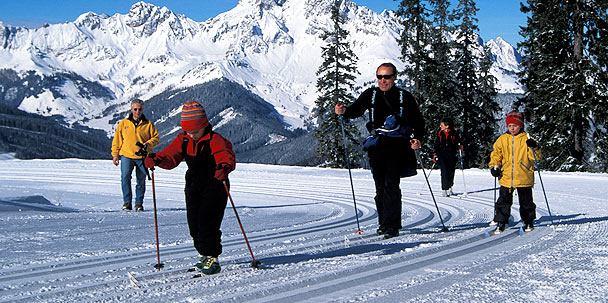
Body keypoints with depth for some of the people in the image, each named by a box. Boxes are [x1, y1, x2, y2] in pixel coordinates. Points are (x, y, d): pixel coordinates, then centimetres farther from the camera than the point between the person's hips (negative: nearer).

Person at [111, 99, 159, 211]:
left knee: (141, 180, 4)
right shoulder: (123, 123, 9)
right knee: (125, 178, -10)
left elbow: (156, 138, 6)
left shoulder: (148, 124, 6)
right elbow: (117, 139, 11)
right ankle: (127, 202, -2)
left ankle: (139, 203, 13)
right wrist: (115, 154, 6)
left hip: (142, 157, 0)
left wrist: (147, 145, -11)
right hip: (126, 156, 0)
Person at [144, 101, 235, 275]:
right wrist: (156, 159, -26)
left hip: (215, 186, -6)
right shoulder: (183, 140, 3)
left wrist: (224, 168, -53)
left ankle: (212, 258, -1)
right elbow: (170, 156, -5)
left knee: (207, 223, -13)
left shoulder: (215, 140, -16)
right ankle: (204, 254, 27)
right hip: (193, 187, 6)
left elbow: (227, 157, -30)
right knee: (194, 223, 8)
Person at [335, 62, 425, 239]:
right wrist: (343, 111, -9)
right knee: (380, 188, 8)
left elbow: (418, 121, 9)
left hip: (397, 147, -3)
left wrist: (417, 138, -9)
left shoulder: (405, 97, 5)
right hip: (376, 148, 3)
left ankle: (392, 226, -11)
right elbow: (356, 110, 14)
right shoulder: (370, 95, 11)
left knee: (391, 185, -13)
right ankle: (384, 223, 19)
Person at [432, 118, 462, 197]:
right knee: (444, 172, -11)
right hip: (441, 155, 0)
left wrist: (459, 147, -9)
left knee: (451, 172, 3)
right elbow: (436, 145, 9)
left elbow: (458, 143, 11)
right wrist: (435, 154, 0)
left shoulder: (454, 134, 3)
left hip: (451, 157, 0)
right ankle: (444, 190, -8)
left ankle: (449, 188, 22)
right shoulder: (440, 134, 7)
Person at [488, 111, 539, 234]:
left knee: (526, 201, 11)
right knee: (503, 202, 4)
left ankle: (528, 222, 26)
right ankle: (500, 222, 12)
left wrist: (534, 148, -23)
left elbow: (536, 157, -3)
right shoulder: (502, 139, 5)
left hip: (524, 178, -2)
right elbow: (496, 154, 13)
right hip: (506, 177, 2)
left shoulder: (526, 139, -2)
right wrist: (494, 166, -1)